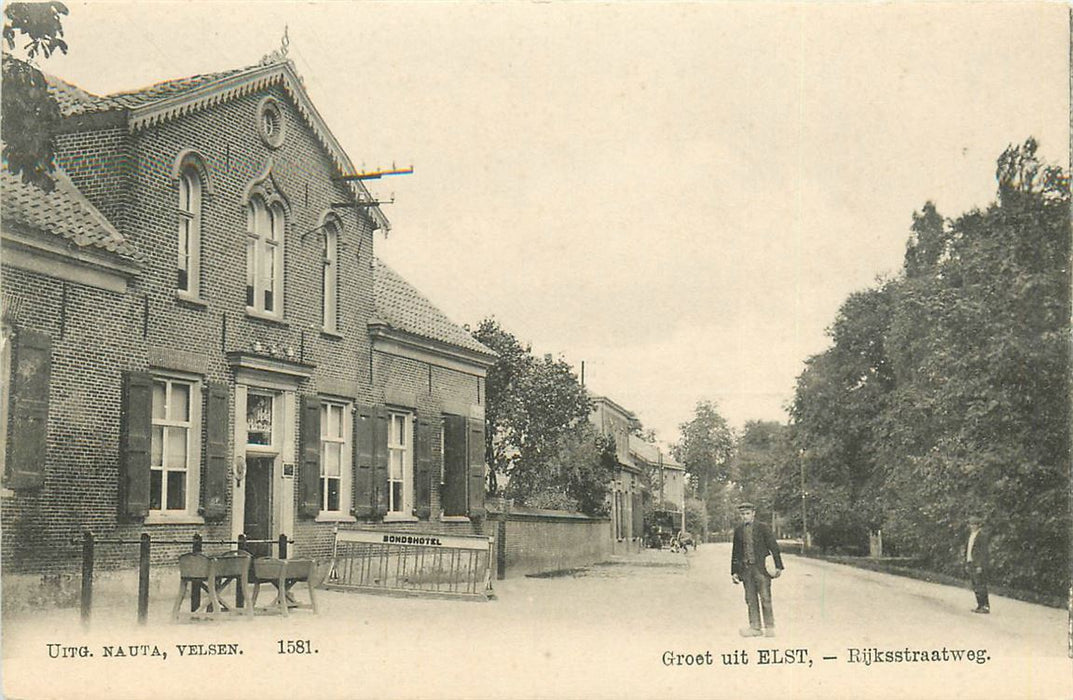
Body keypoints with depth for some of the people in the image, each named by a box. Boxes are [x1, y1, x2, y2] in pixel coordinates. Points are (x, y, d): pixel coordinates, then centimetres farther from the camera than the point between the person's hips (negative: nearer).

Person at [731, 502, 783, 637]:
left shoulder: (763, 528, 0)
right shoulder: (738, 531, 10)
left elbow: (774, 547, 0)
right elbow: (735, 552, 16)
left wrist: (778, 567, -6)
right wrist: (734, 571, 13)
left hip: (761, 567, -4)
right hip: (745, 569, 4)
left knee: (765, 598, -4)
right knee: (750, 599, 5)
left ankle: (769, 627, 5)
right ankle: (755, 627, 10)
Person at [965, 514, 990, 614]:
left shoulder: (982, 536, -10)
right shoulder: (971, 536, 17)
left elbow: (984, 552, -15)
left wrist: (981, 566, -19)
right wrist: (967, 564, 18)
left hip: (979, 564, -9)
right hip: (971, 563, 9)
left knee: (980, 586, -10)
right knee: (975, 586, 9)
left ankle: (986, 607, -8)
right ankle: (980, 606, 14)